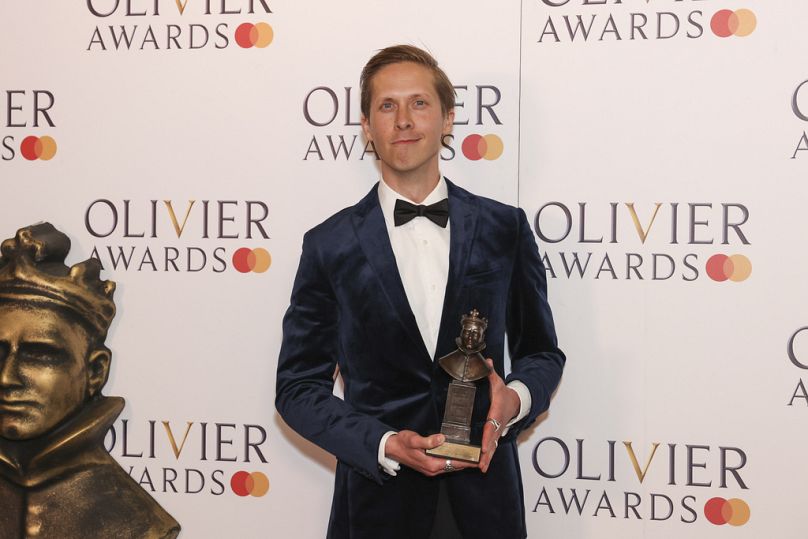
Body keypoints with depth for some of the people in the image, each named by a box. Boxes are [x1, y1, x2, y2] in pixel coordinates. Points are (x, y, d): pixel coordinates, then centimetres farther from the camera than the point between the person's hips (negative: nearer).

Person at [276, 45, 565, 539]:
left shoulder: (505, 229, 0)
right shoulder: (330, 246, -3)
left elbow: (541, 351, 10)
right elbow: (298, 386, 0)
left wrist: (515, 397, -12)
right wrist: (385, 444, -15)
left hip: (485, 492, 1)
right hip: (379, 495, -1)